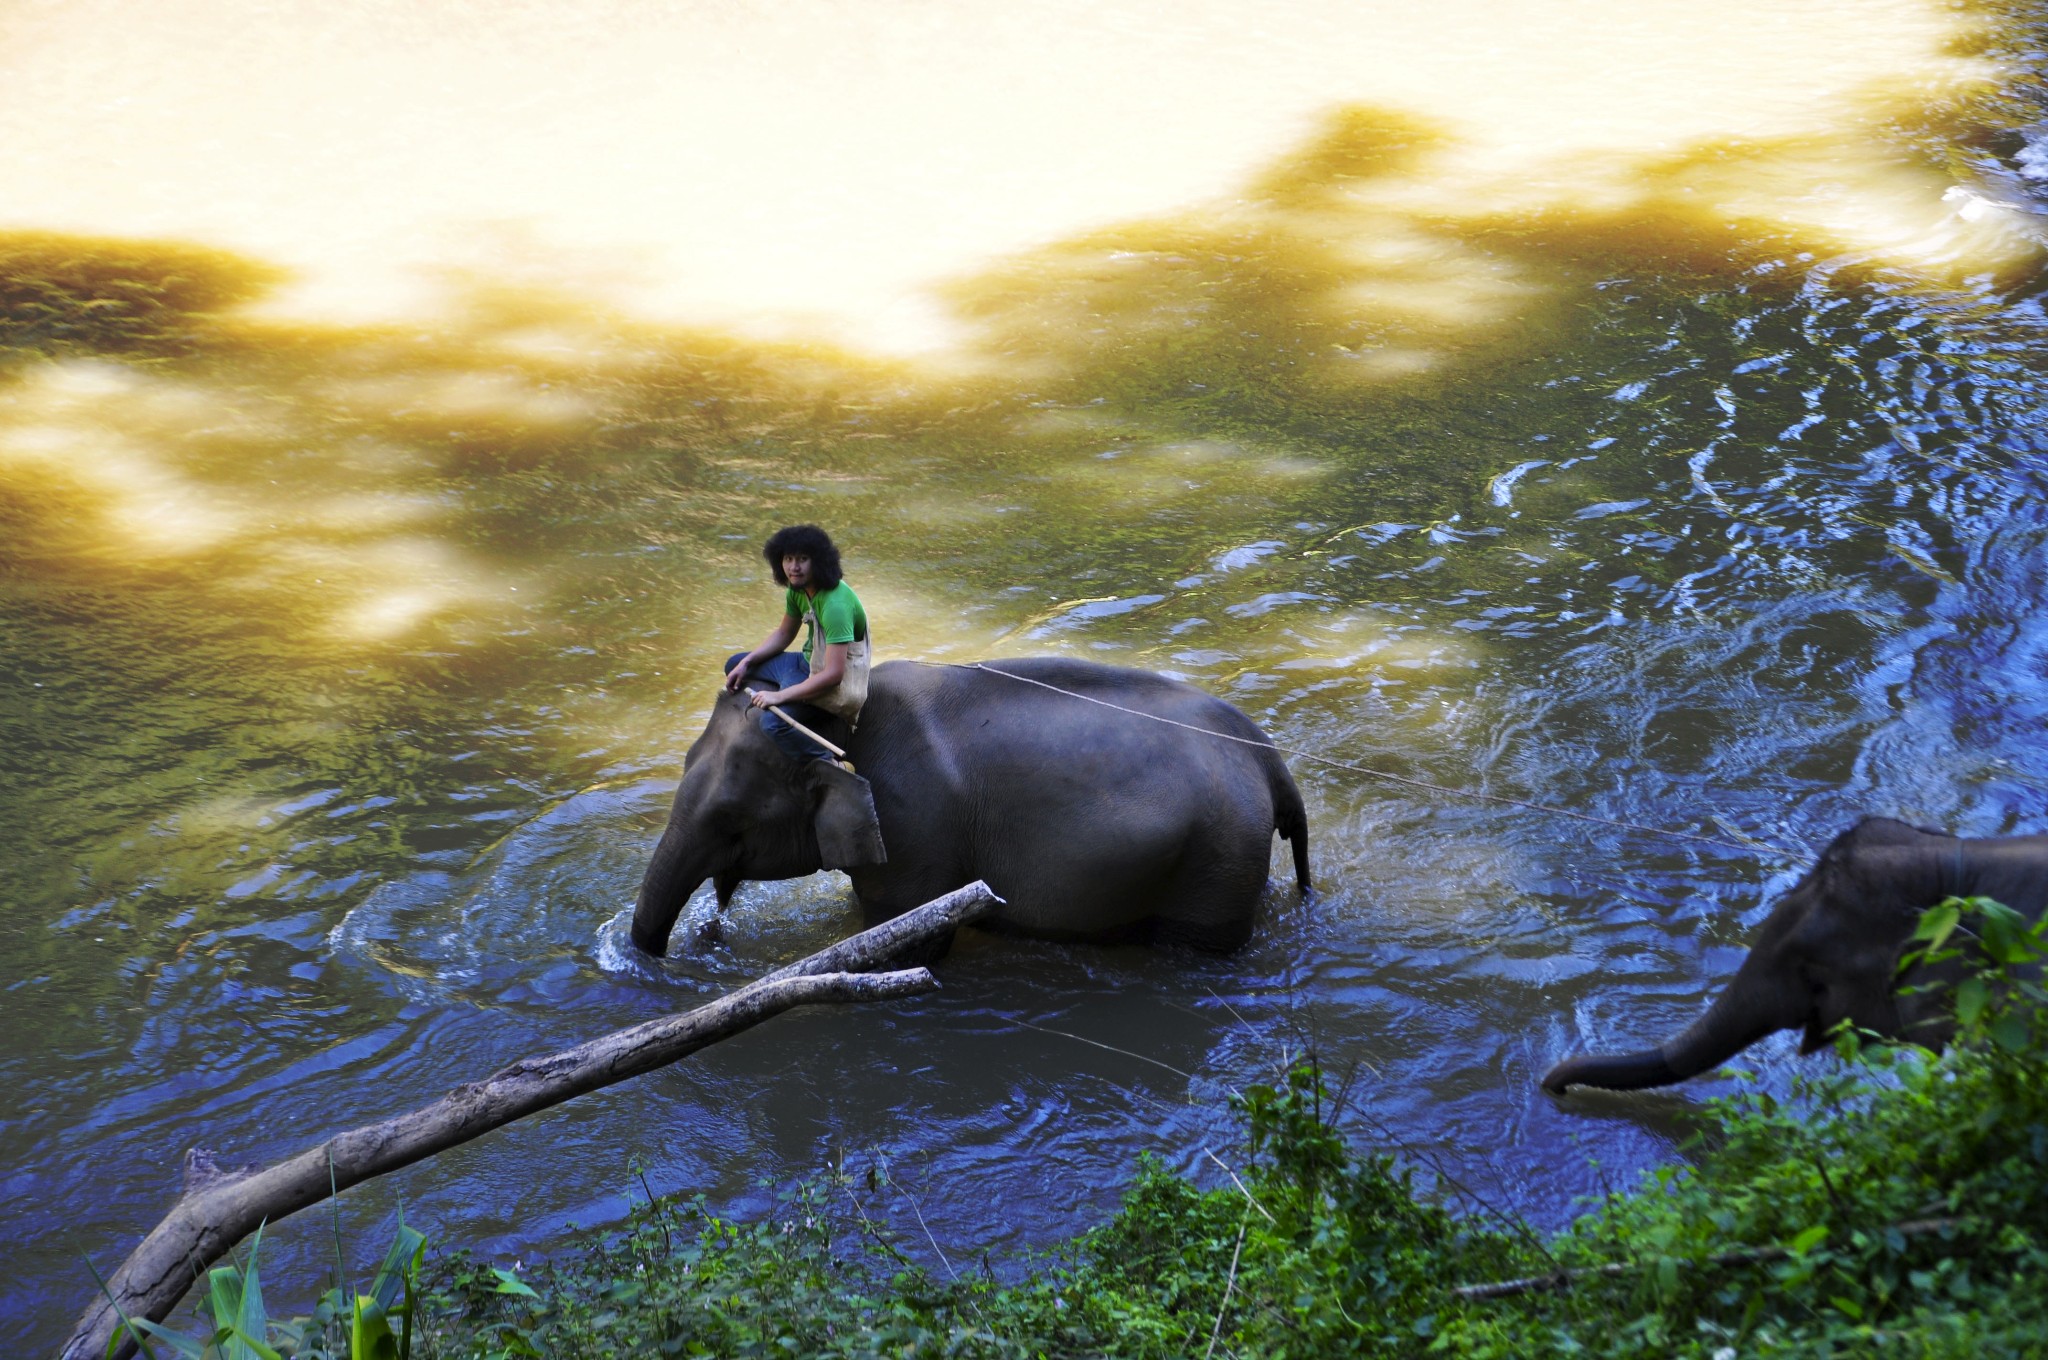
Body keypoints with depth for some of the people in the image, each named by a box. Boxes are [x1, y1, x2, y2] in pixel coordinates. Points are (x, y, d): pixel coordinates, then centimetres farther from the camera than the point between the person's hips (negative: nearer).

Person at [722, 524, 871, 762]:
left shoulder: (835, 605, -30)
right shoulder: (797, 589, -2)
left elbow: (832, 675, -33)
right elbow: (784, 633, 17)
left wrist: (779, 696, -29)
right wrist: (745, 663, 4)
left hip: (836, 685, -10)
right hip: (808, 662, 10)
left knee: (774, 722, -32)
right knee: (734, 664, 18)